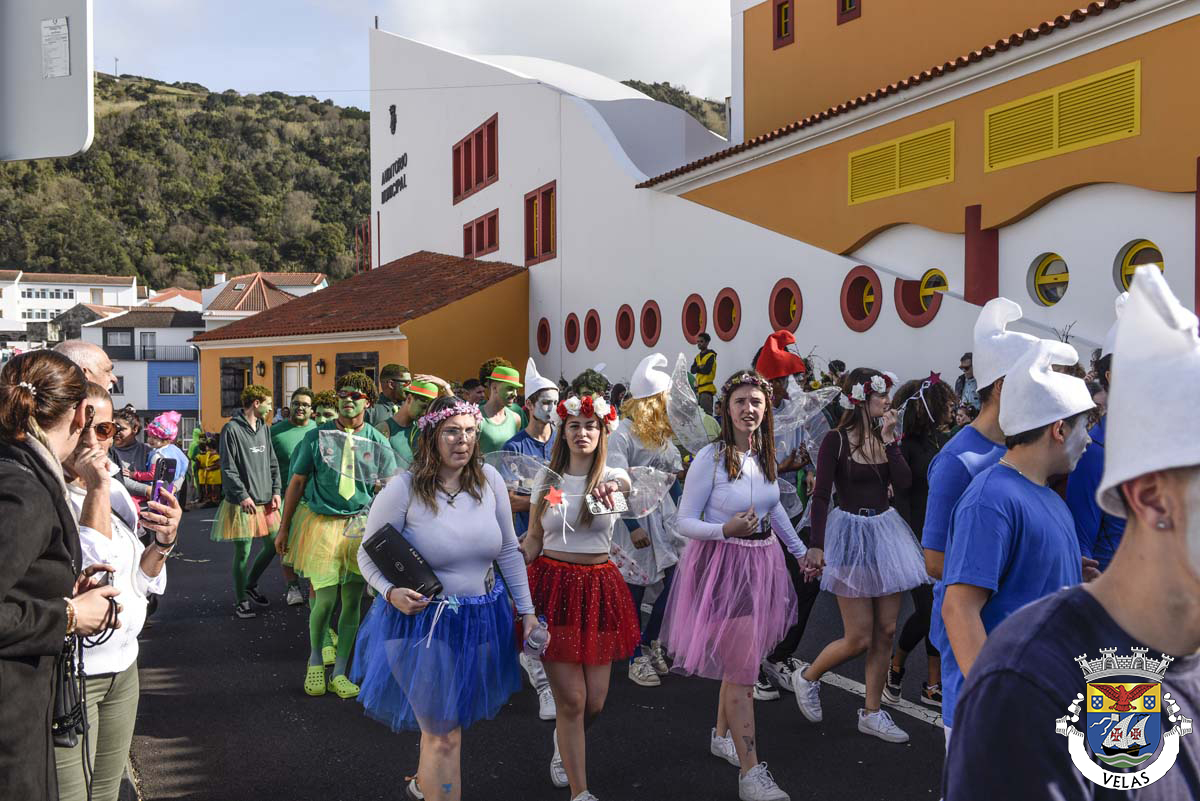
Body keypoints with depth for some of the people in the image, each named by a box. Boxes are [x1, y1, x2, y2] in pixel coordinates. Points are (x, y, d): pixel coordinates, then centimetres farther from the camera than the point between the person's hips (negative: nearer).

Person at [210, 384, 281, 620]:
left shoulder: (264, 428, 11)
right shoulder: (232, 429, -10)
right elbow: (228, 468, -12)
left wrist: (275, 490, 5)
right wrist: (243, 495, -16)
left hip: (266, 501, 7)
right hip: (242, 503, -7)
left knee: (273, 546, 10)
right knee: (243, 553, 0)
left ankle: (249, 585, 31)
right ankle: (240, 600, 16)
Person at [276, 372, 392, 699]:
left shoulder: (377, 441, 2)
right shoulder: (316, 436, 0)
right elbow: (297, 482, 4)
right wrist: (284, 528, 4)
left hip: (360, 524, 2)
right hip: (321, 522, -2)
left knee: (352, 601, 6)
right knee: (325, 599, -5)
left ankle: (339, 673, 21)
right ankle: (315, 659, 24)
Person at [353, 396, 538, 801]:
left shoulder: (489, 479, -4)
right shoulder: (402, 489, -15)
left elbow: (509, 551, 5)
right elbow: (368, 555, -5)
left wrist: (526, 610, 7)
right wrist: (391, 592, -24)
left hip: (484, 619, 5)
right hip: (423, 621, -4)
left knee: (443, 722, 24)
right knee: (444, 736, 3)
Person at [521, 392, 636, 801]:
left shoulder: (612, 476, 1)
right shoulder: (547, 480, 4)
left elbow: (631, 486, -22)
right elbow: (532, 540, 9)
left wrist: (615, 487, -45)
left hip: (598, 587, 1)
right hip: (553, 584, 0)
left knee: (595, 700, 6)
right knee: (571, 698, -3)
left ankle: (564, 744, 40)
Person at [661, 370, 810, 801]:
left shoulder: (765, 454, 5)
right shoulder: (709, 457, -14)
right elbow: (685, 522, -11)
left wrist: (800, 550, 24)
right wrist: (727, 529, -26)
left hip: (762, 564, 7)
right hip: (723, 565, -6)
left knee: (740, 660, 16)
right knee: (741, 668, -6)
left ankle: (722, 735, 38)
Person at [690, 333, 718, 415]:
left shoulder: (711, 355, -4)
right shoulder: (698, 357, 18)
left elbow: (707, 370, -15)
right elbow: (692, 370, 7)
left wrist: (697, 369, 1)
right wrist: (700, 368, -11)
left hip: (707, 388, -8)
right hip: (698, 388, 8)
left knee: (706, 413, -15)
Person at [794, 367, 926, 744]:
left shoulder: (887, 437, 8)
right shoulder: (836, 440, -9)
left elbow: (903, 482, -5)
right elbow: (821, 497, -13)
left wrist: (889, 438, -9)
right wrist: (816, 545, -20)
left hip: (886, 530, 6)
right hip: (851, 532, -6)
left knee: (886, 631, 8)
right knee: (859, 638, -4)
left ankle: (872, 712, 21)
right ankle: (807, 678, 23)